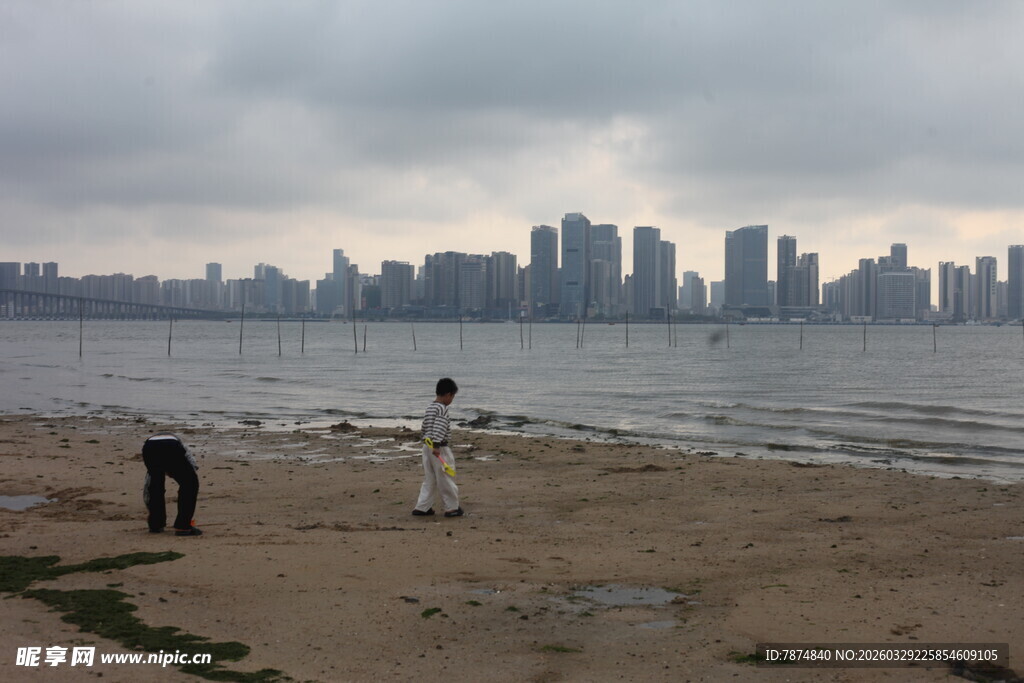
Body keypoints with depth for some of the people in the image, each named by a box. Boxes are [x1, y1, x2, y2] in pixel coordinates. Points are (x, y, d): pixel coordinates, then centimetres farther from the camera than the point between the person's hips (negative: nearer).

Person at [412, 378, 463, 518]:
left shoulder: (429, 407, 13)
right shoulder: (442, 409, -15)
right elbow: (438, 428, -24)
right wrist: (437, 446, -27)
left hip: (427, 446, 9)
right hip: (440, 449, -9)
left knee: (429, 479, 14)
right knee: (446, 479, 2)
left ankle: (422, 507, 13)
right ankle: (452, 508, 11)